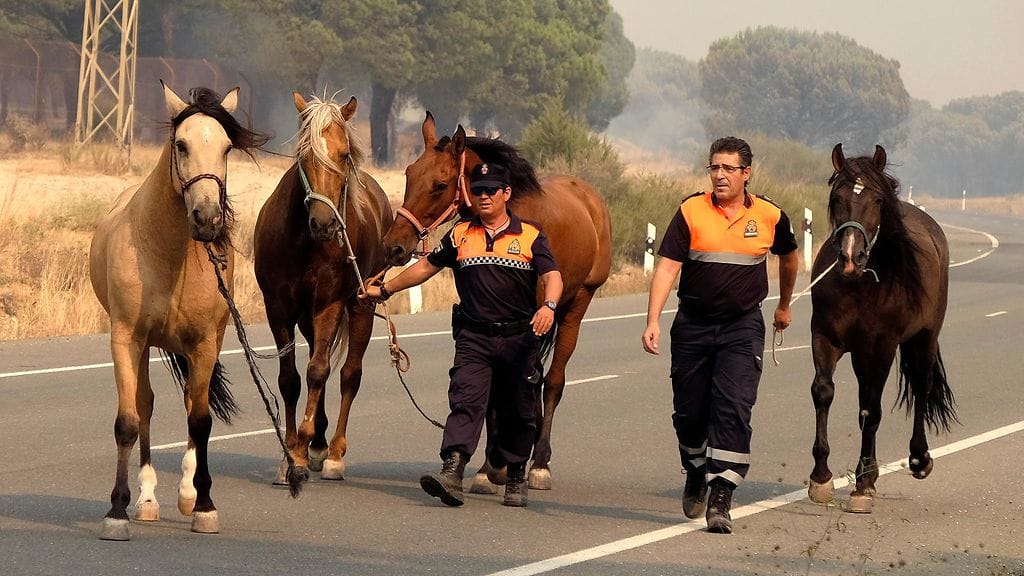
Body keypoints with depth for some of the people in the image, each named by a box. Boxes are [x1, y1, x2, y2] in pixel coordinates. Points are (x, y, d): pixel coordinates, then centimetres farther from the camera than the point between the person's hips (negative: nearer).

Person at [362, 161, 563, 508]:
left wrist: (549, 305, -28)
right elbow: (427, 267, 21)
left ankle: (516, 478, 22)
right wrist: (385, 290, 24)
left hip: (520, 339, -1)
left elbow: (551, 276, -7)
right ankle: (451, 472, -29)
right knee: (465, 402, -15)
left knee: (518, 414, 7)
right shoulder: (460, 235, 10)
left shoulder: (530, 236, 3)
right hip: (473, 338, 1)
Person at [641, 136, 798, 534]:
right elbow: (667, 267, -11)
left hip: (743, 326, -1)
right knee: (688, 412, 10)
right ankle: (696, 475, 37)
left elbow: (788, 258, 21)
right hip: (692, 325, 1)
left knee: (733, 411, -14)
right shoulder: (691, 211, -5)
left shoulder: (770, 217, 0)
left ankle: (720, 500, -15)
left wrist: (784, 305, 33)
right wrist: (653, 321, -22)